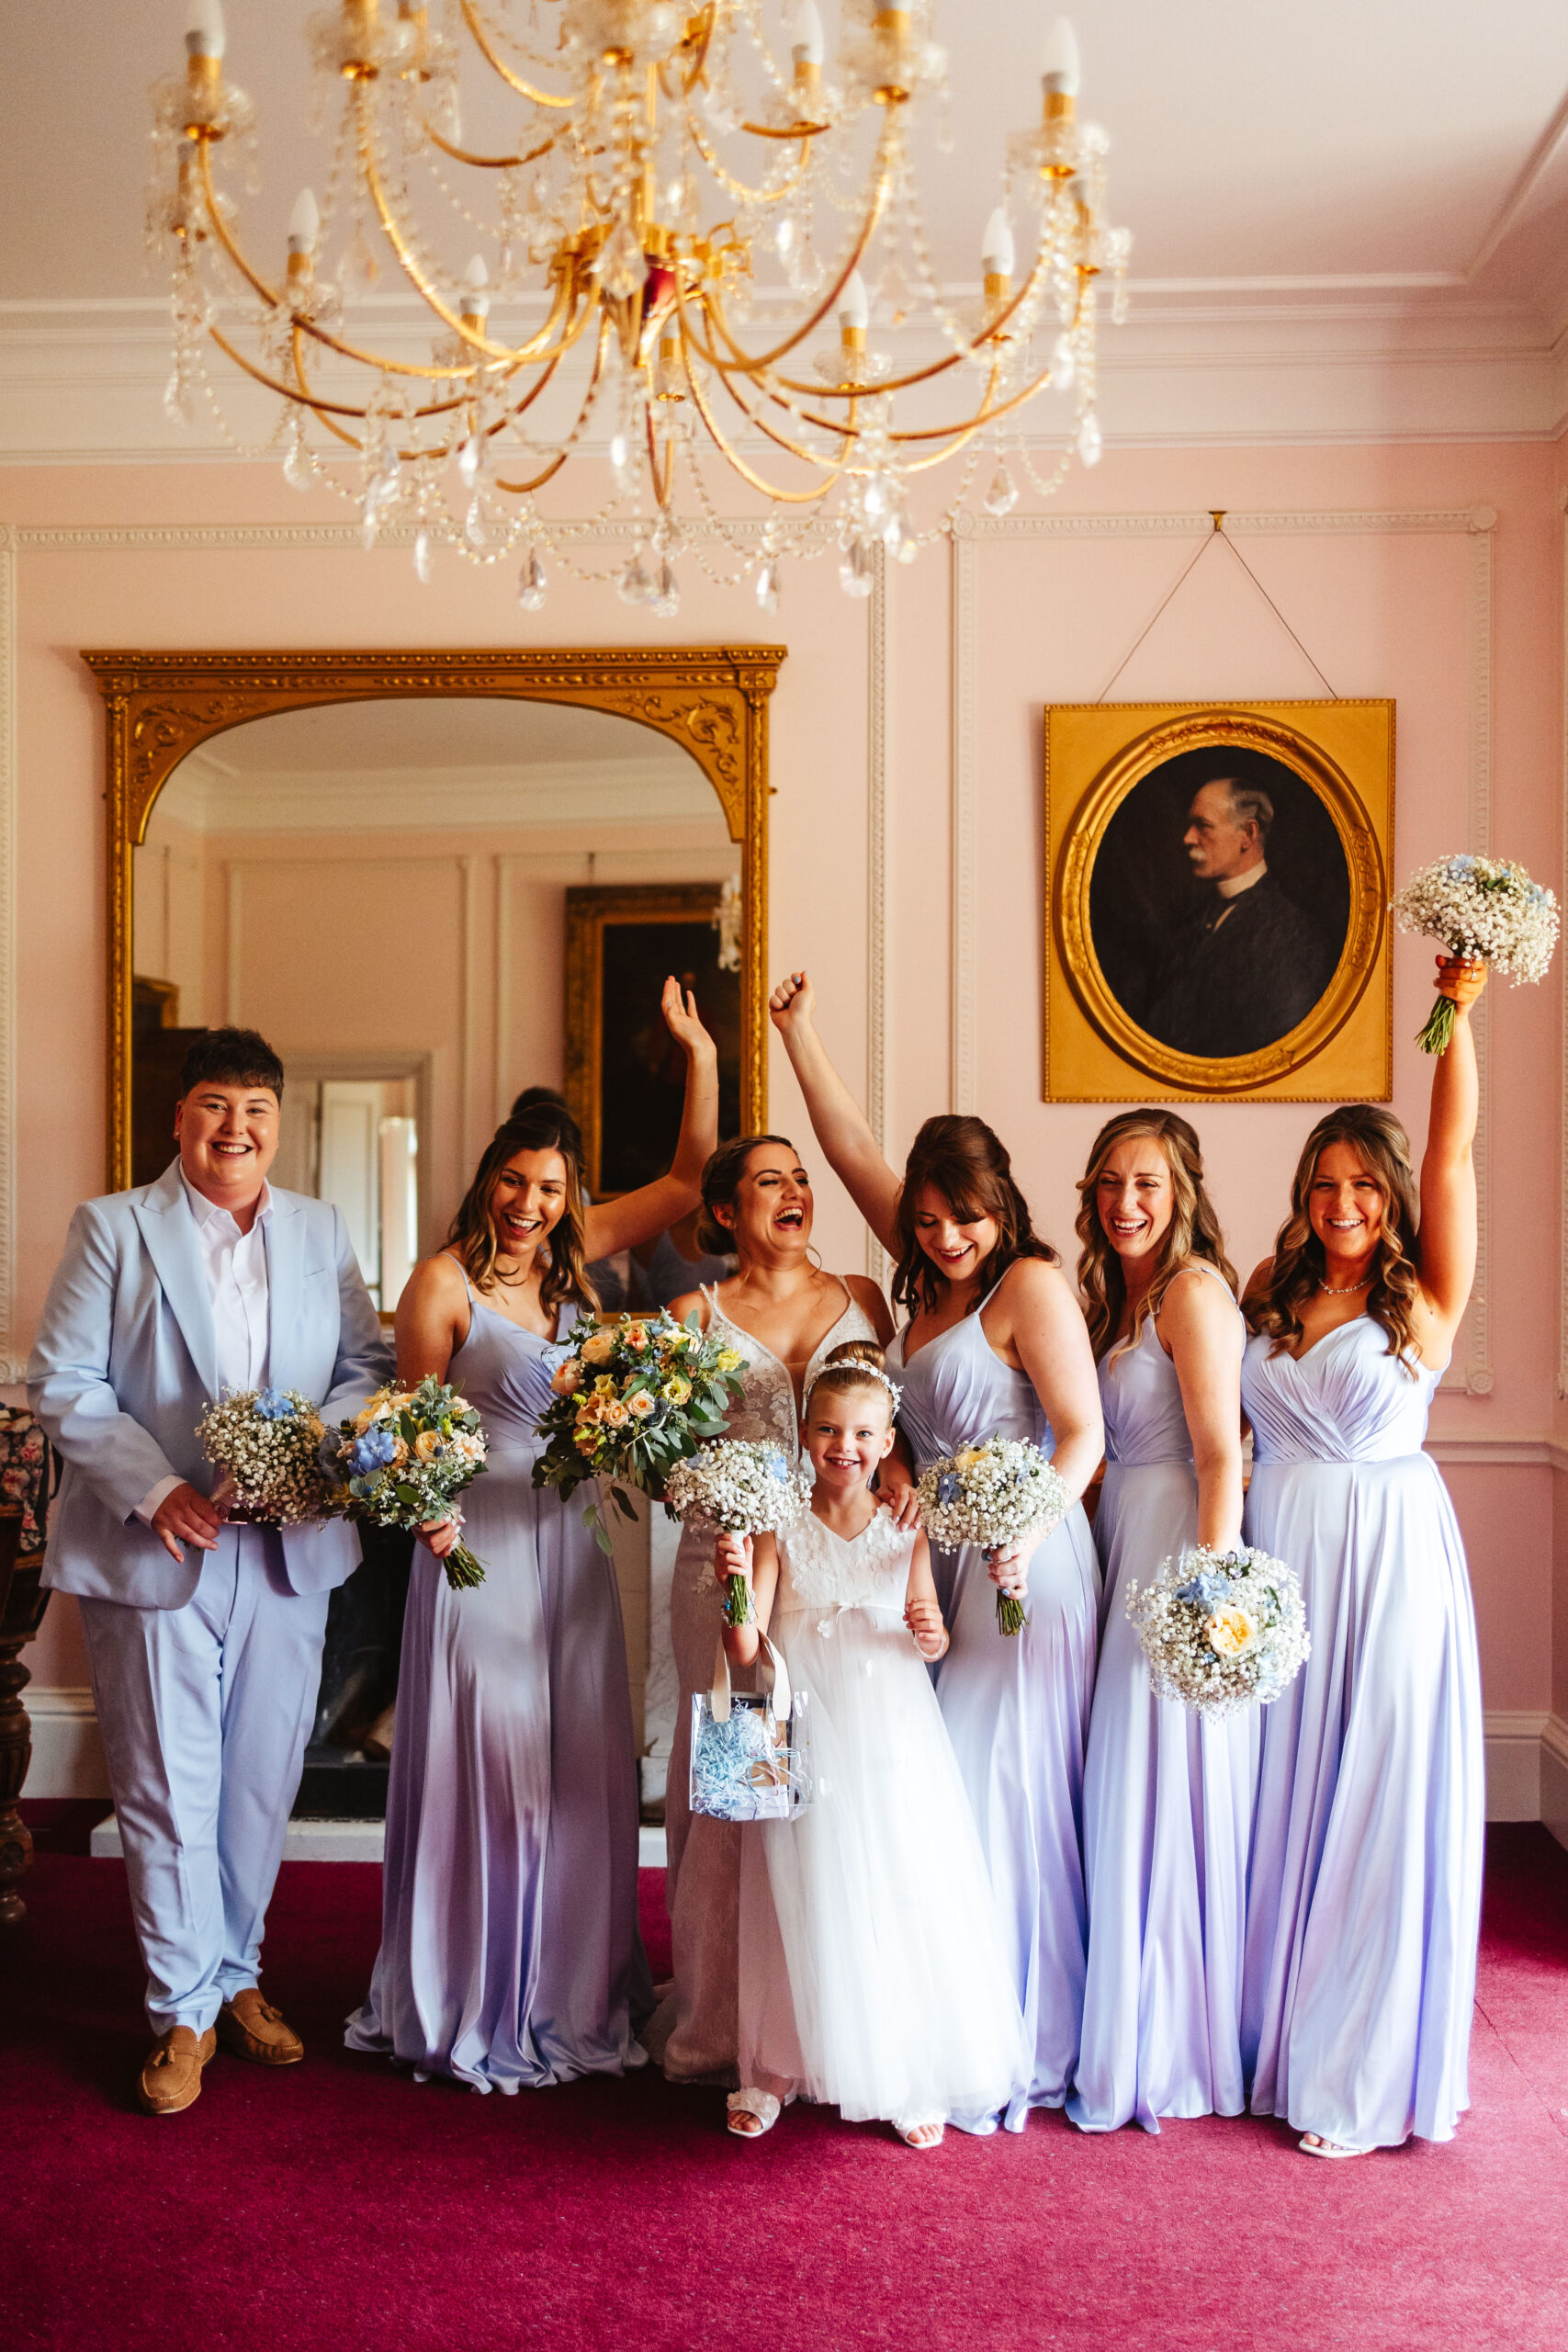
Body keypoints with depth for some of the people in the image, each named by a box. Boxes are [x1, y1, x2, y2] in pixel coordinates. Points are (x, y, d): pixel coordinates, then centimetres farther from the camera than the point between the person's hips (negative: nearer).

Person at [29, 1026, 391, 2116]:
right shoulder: (113, 1227, -1)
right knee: (168, 1792, 4)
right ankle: (184, 2009, 20)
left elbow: (371, 1366, 7)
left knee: (263, 1786, 13)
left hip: (289, 1555, 3)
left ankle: (238, 1976, 32)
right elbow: (64, 1383, -6)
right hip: (156, 1555, -3)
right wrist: (155, 1490, -16)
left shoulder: (323, 1231, 8)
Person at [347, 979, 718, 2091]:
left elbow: (690, 1177, 11)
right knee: (486, 1769, 1)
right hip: (482, 1544, -6)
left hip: (571, 1543, 6)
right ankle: (474, 2004, 17)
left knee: (581, 1771, 11)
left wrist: (701, 1056, 3)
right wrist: (427, 1507, -21)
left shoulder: (571, 1257, 7)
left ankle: (571, 1990, 26)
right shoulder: (446, 1279, -8)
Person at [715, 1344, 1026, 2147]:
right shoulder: (779, 1530, -4)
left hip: (894, 1745, 2)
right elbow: (744, 1649, -10)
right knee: (803, 1903, 4)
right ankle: (773, 2071, 23)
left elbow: (931, 1641, 7)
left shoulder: (905, 1530, 3)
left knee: (905, 1900, 2)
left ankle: (911, 2078, 19)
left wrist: (931, 1636, -15)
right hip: (806, 1743, -1)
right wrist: (736, 1584, -27)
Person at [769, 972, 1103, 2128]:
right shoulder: (931, 1278, 13)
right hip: (942, 1564, 7)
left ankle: (1023, 2045, 6)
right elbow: (854, 1150, 20)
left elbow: (1085, 1432, -13)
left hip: (1024, 1565, -7)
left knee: (999, 1788, -6)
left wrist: (1027, 1530, -27)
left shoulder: (1032, 1283, -7)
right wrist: (800, 1031, 21)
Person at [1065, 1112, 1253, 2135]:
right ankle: (1138, 2038, 26)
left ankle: (1178, 2054, 14)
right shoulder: (1115, 1298, 15)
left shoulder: (1194, 1289, -11)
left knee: (1170, 1802, 0)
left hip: (1179, 1557, -8)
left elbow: (1220, 1456, -16)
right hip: (1122, 1553, 9)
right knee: (1127, 1805, 13)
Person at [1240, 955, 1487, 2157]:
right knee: (1279, 1797, 11)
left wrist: (1457, 1014, -21)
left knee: (1377, 1799, 1)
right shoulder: (1270, 1290, 7)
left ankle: (1365, 2072, 14)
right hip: (1279, 1549, 4)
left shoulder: (1424, 1298, -5)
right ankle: (1275, 2032, 27)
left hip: (1386, 1559, -4)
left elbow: (1452, 1153, -15)